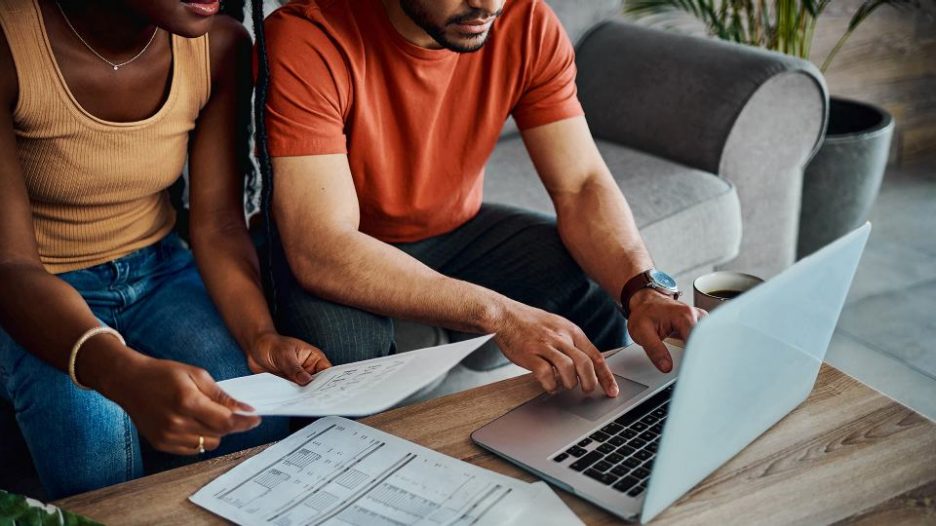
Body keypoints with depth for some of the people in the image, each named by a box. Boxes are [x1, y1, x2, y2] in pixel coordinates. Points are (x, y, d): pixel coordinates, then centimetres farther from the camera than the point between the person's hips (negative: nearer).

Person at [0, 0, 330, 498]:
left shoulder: (221, 45, -12)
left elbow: (218, 223, -8)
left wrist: (259, 335, -28)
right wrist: (125, 374, -47)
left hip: (158, 268, 3)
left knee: (258, 426, -21)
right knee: (100, 465, -28)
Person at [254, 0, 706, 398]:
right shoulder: (306, 39, -30)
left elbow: (582, 186, -15)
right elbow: (320, 251, -37)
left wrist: (645, 289, -35)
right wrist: (498, 314, -46)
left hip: (458, 229, 4)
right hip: (332, 252, -3)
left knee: (600, 295, -16)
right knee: (343, 344, -34)